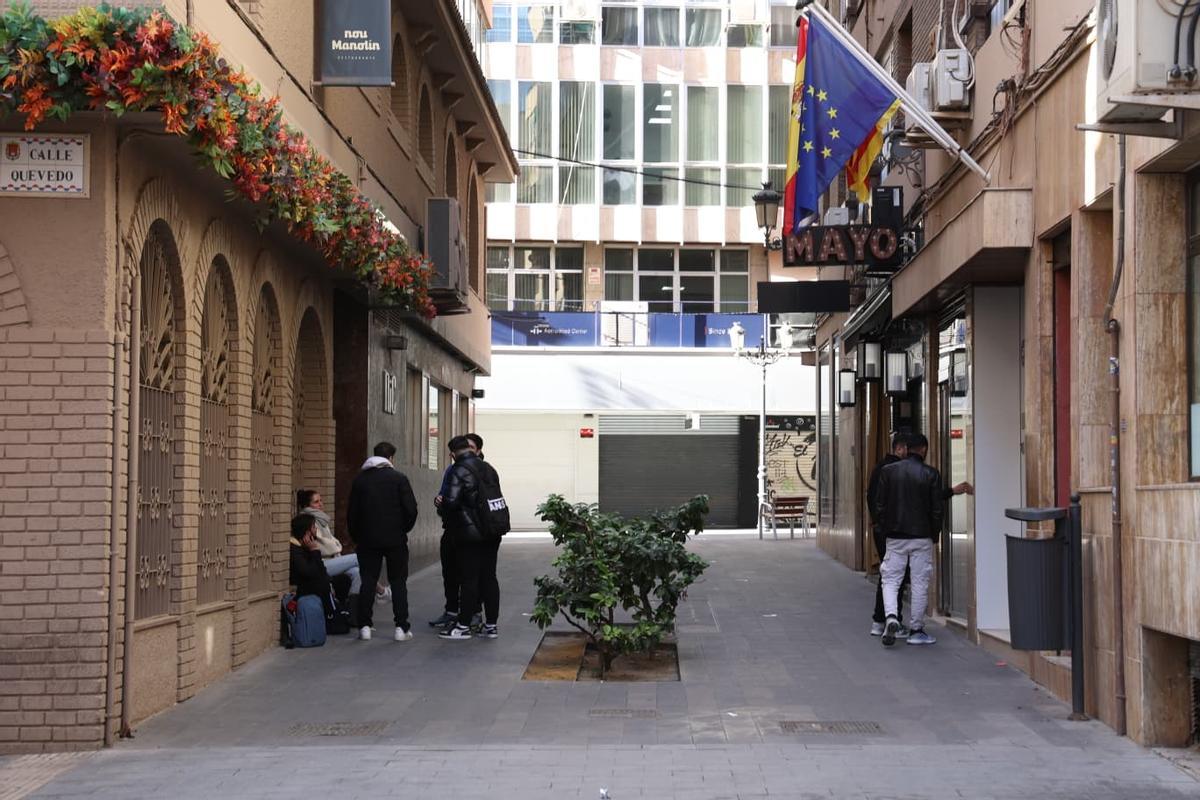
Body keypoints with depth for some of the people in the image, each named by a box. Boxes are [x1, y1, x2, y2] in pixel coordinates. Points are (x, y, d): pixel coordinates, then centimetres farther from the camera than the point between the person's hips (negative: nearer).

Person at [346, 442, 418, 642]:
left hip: (368, 540, 2)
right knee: (398, 582, 4)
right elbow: (411, 509, -7)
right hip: (395, 539, -2)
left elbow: (352, 513, 6)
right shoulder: (398, 479, -4)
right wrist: (404, 529, 9)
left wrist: (356, 536, 15)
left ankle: (364, 626, 3)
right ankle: (402, 627, 1)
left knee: (367, 582, 7)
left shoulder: (359, 479, 4)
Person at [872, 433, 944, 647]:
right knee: (920, 583, 7)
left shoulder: (888, 471, -2)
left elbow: (879, 505, 0)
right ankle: (916, 629, 11)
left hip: (895, 538, 1)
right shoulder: (931, 474, -6)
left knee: (890, 580, 9)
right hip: (922, 537, -1)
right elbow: (938, 509, -4)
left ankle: (891, 617, -15)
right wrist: (935, 533, 10)